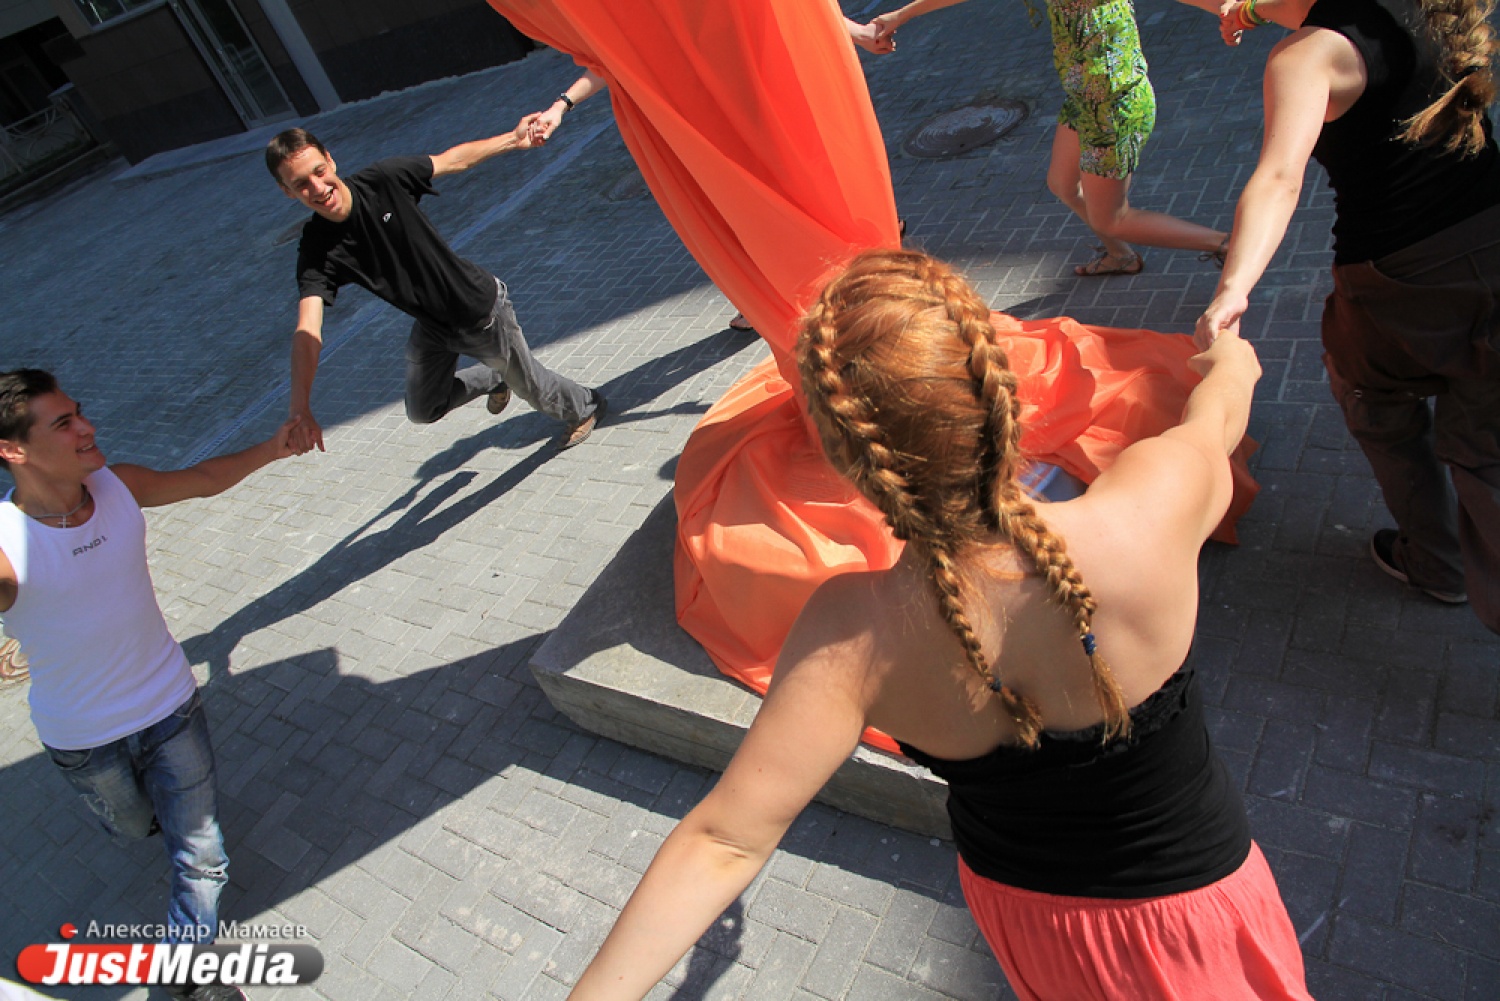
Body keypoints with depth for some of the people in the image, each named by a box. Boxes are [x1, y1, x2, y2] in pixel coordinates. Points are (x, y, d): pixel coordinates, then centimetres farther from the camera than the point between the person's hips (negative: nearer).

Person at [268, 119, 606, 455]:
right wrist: (300, 409, -45)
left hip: (481, 308, -4)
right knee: (423, 411, 21)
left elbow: (454, 160, -8)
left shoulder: (382, 180, -24)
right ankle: (493, 380, 45)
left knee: (528, 385, 14)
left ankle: (584, 408, 45)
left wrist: (513, 138, -9)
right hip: (432, 326, 4)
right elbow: (307, 332, -33)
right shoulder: (317, 252, -22)